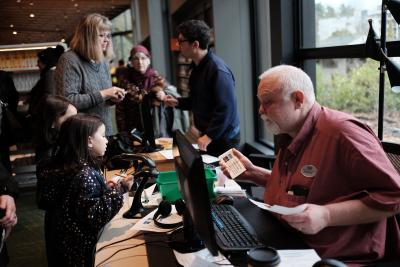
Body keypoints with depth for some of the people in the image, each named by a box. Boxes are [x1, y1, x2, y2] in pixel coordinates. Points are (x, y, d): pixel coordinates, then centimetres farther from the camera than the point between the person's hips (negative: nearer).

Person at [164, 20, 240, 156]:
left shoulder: (218, 70, -21)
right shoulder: (197, 67, 9)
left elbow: (226, 108, -24)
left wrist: (209, 136, -23)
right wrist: (178, 102, 7)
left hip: (223, 139, -9)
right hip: (207, 135, 9)